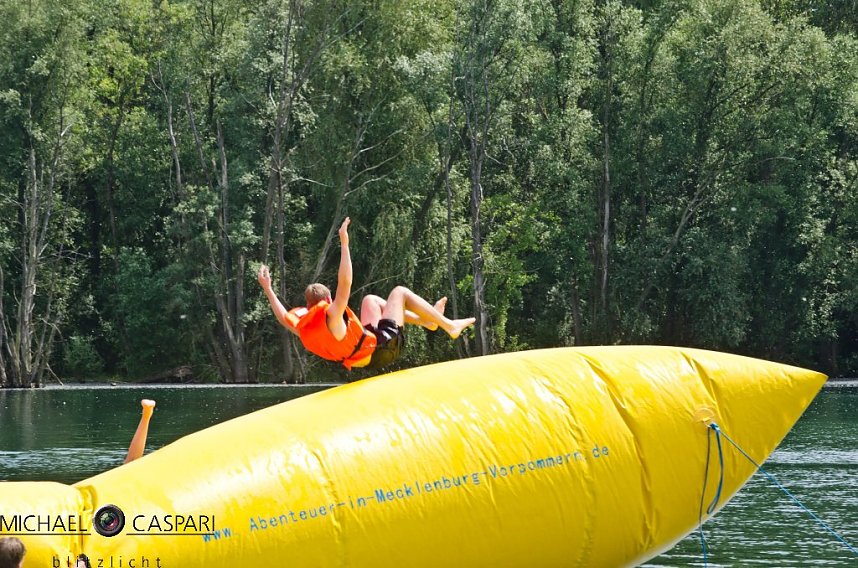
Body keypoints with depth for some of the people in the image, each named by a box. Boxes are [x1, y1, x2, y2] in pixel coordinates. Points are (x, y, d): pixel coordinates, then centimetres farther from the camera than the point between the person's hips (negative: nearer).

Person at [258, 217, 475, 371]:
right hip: (383, 347, -9)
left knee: (370, 300, 26)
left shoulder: (303, 329, -9)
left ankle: (426, 320, 29)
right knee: (399, 293, 4)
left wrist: (267, 289, 14)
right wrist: (344, 243, -36)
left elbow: (283, 316, 11)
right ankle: (449, 325, 8)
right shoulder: (331, 317, -29)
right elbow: (344, 283, -36)